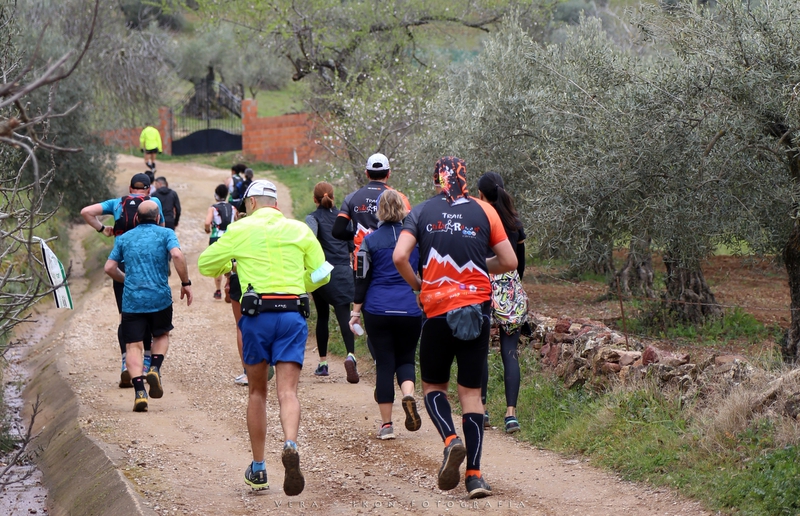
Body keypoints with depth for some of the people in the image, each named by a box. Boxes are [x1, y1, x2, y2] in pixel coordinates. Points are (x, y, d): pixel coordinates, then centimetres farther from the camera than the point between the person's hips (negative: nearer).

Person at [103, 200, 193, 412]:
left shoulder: (124, 238, 13)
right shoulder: (165, 234, 4)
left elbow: (109, 268, 10)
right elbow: (177, 255, -15)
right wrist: (186, 283, -7)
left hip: (132, 299, 1)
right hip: (160, 297, -1)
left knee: (134, 345, 1)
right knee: (161, 335, 24)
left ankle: (139, 390, -16)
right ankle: (155, 368, -2)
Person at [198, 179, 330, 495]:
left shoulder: (241, 230, 7)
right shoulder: (300, 230, 12)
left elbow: (205, 265, 16)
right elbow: (320, 275, 13)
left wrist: (231, 264, 36)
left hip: (256, 315, -1)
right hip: (293, 315, 1)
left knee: (257, 392, 14)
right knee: (287, 392, -5)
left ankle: (257, 469, 18)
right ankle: (290, 445, -35)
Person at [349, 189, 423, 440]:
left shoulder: (370, 240, 0)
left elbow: (362, 278, 0)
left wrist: (356, 310, 8)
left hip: (378, 310, -1)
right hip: (410, 309, 1)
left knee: (384, 363, 5)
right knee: (406, 358, 15)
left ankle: (386, 423, 3)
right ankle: (408, 394, -17)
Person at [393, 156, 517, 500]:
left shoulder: (422, 212, 1)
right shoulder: (483, 211, 3)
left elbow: (399, 256, -10)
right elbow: (509, 262, 3)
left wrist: (417, 286, 8)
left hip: (437, 310, -1)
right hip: (477, 309, 1)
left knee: (433, 385, 15)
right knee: (471, 391, 6)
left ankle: (451, 439, -13)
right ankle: (474, 474, 1)